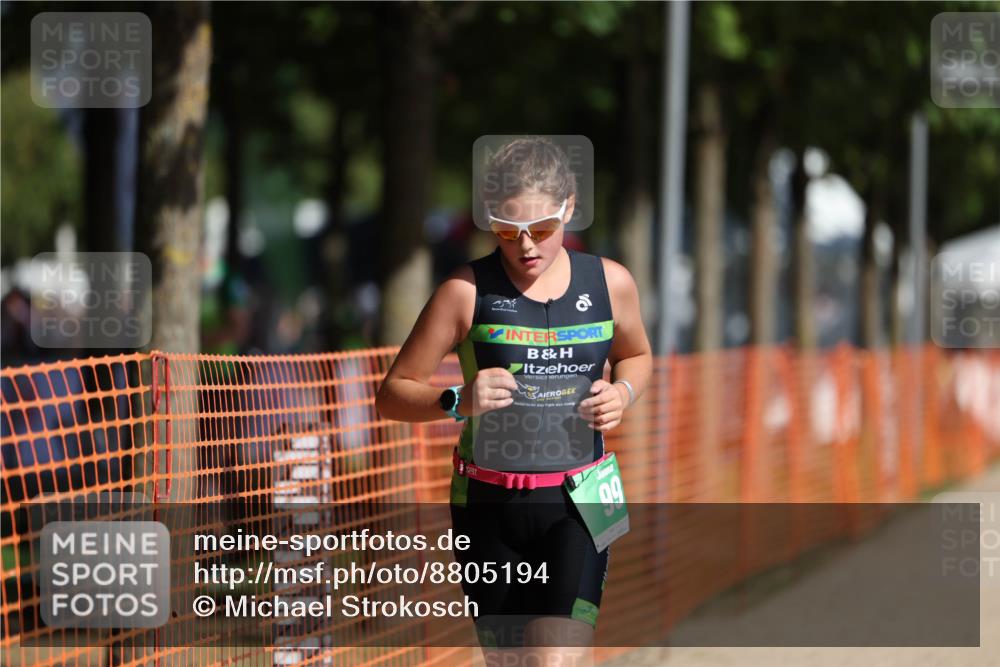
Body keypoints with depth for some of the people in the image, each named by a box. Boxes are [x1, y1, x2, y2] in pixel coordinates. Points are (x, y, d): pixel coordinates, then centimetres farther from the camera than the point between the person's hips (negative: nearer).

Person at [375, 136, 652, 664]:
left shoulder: (610, 283, -1)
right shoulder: (467, 291, -9)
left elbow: (636, 355, 21)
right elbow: (392, 396, -6)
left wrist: (623, 392, -2)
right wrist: (458, 401, -25)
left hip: (576, 504, 0)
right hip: (489, 503, 0)